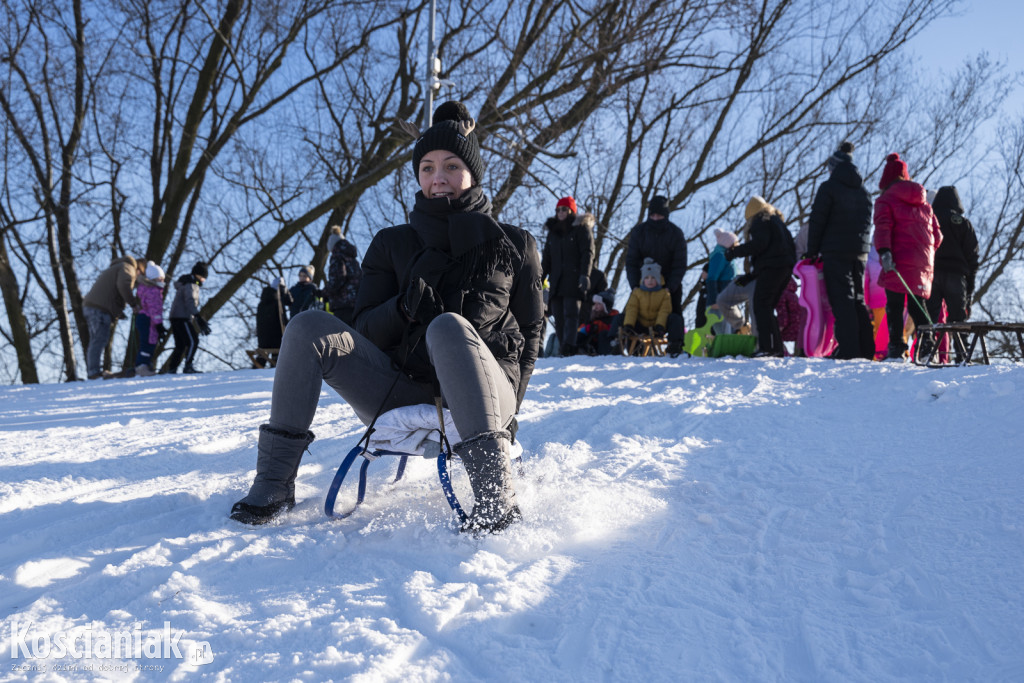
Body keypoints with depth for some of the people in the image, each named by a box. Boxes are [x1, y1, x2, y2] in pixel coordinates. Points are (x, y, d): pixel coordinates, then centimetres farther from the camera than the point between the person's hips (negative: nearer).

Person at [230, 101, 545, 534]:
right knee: (308, 328, -17)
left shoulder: (514, 247, 9)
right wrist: (404, 306, -15)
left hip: (480, 396, -2)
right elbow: (365, 332, 6)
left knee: (449, 326, -35)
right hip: (403, 395, 3)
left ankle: (496, 497, -43)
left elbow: (530, 332, 10)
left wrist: (509, 406, -1)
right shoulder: (391, 245, 12)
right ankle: (275, 482, -13)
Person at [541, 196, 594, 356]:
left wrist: (585, 275, -16)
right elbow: (546, 258, 24)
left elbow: (588, 253, -4)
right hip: (557, 281, 6)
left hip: (574, 279, -5)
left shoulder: (581, 229, 6)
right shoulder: (552, 232, 23)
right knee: (558, 316, -2)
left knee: (571, 312, -16)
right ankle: (563, 349, -1)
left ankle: (569, 346, -27)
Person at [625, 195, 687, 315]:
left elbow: (680, 265, -12)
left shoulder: (676, 233, -13)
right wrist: (634, 286, -22)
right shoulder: (638, 231, -10)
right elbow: (631, 262, -9)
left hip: (671, 283, -1)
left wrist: (670, 288, -24)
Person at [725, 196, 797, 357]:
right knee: (767, 307, 13)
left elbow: (759, 244, -18)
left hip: (770, 268, -9)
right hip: (786, 266, 9)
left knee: (761, 305, -10)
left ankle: (769, 346, -19)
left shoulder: (760, 222, -2)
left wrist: (735, 252, -12)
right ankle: (777, 347, 9)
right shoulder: (778, 221, 26)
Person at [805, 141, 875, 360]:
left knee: (841, 300, -7)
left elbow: (817, 221, -8)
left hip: (835, 251, -6)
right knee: (858, 299, 12)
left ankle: (848, 349, -12)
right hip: (860, 252, 6)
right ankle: (866, 349, 11)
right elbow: (867, 222, 18)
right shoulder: (864, 191, 16)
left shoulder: (829, 188, -6)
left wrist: (811, 252, -3)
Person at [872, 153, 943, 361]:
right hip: (924, 263, 5)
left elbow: (883, 227, -14)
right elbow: (937, 234, 20)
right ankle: (927, 344, 0)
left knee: (894, 305, -2)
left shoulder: (885, 199, 3)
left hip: (899, 261, -5)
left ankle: (896, 348, -8)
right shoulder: (924, 201, 21)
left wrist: (884, 252, -24)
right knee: (917, 305, 12)